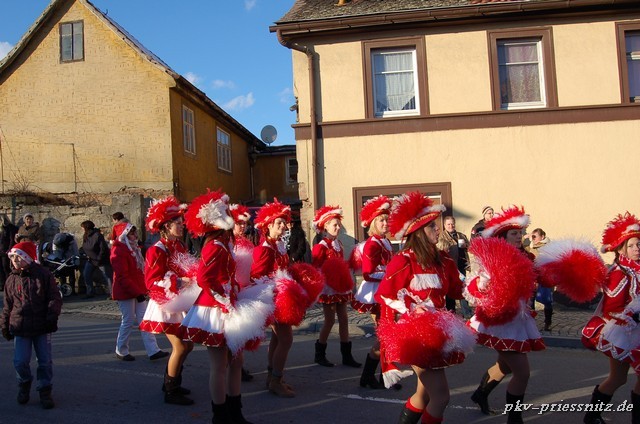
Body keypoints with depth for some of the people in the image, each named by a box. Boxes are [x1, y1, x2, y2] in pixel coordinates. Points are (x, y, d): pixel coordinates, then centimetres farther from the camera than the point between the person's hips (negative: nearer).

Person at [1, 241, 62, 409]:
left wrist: (52, 316, -12)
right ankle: (24, 385, 28)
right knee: (20, 362, 0)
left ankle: (45, 391, 17)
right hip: (20, 327, 2)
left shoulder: (43, 275, -4)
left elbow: (55, 298, -2)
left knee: (45, 361, 2)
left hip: (42, 327, -2)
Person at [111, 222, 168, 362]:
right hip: (126, 293, -9)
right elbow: (122, 276, -21)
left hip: (138, 291, 9)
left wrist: (142, 289, 13)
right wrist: (137, 292, -22)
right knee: (128, 321, 0)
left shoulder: (133, 249, 15)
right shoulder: (119, 251, -15)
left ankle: (153, 350, 1)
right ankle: (121, 351, 17)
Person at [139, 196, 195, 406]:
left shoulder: (179, 246, 10)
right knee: (180, 347, -8)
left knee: (187, 345, 13)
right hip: (166, 305, -8)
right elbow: (152, 282, -21)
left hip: (180, 303, 9)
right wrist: (179, 282, -28)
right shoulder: (158, 250, -15)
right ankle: (171, 392, 6)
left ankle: (171, 382, 29)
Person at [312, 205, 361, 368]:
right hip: (328, 288, -7)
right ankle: (319, 354, 13)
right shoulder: (321, 246, -10)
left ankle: (347, 355, 11)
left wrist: (348, 286, 14)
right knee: (330, 320, -1)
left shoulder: (338, 244, 11)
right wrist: (324, 289, -15)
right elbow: (317, 269, -11)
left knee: (344, 319, 6)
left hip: (341, 287, 7)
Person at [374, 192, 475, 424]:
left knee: (425, 393, 17)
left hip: (436, 331, 8)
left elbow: (456, 290, 9)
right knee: (440, 396, -8)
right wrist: (412, 309, -19)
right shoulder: (403, 261, -14)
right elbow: (384, 295, -11)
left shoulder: (442, 260, 7)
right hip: (415, 333, -8)